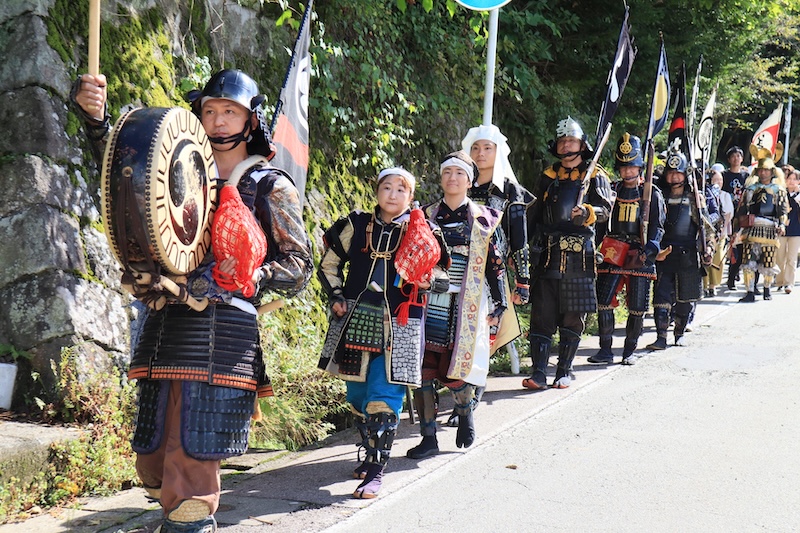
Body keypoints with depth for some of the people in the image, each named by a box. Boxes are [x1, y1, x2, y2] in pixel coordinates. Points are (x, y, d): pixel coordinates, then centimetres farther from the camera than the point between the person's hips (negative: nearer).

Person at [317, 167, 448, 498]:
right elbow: (329, 264, 17)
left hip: (397, 328, -3)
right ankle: (371, 454, 30)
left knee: (383, 397, -10)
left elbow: (443, 278, 9)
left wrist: (428, 281, -12)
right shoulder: (357, 226, 7)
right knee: (357, 394, 11)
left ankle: (376, 471, -4)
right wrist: (336, 298, 5)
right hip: (355, 322, 3)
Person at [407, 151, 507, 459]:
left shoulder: (482, 220, 4)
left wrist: (498, 305, 2)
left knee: (454, 371, -7)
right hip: (428, 304, 2)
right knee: (421, 368, -3)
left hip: (465, 307, -2)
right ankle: (429, 437, 7)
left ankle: (466, 413, 25)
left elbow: (495, 264, 5)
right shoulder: (425, 216, 10)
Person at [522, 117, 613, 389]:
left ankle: (564, 372, 13)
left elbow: (605, 209, -8)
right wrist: (534, 242, 11)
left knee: (573, 316, 3)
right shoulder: (548, 176, 16)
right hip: (548, 255, 2)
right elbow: (535, 214, 21)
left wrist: (587, 213, -29)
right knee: (542, 313, -4)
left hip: (579, 256, -2)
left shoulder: (595, 176, 6)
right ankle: (539, 373, -3)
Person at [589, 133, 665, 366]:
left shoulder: (652, 194, 5)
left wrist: (648, 251, -16)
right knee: (603, 301, -7)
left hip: (640, 257, -2)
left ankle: (630, 350, 15)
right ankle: (605, 350, 1)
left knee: (637, 307, 2)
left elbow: (657, 228, 0)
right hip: (612, 254, 2)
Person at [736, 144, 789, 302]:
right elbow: (741, 208, 14)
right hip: (751, 228, 1)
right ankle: (750, 292, -4)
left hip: (770, 229, -1)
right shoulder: (751, 188, 15)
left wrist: (782, 225, -10)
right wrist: (738, 227, 8)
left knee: (768, 264, 2)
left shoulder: (778, 190, 11)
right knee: (748, 262, -7)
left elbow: (783, 209, 5)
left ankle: (767, 289, 22)